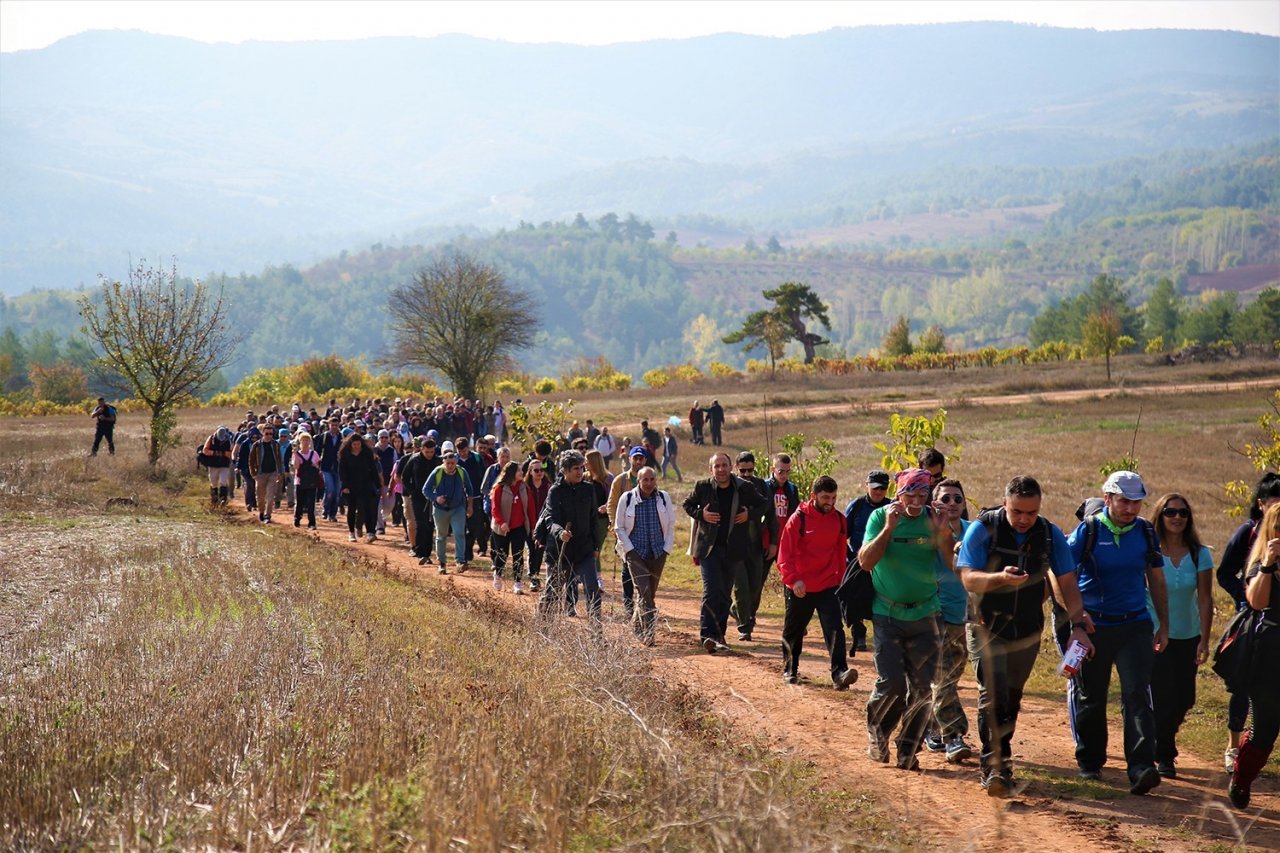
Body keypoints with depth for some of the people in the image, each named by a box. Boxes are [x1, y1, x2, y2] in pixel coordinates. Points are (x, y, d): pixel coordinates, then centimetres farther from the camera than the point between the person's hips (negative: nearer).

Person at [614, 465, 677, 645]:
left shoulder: (664, 498, 5)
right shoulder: (627, 499, -1)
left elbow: (671, 526, 12)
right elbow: (619, 528, 4)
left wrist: (667, 548, 2)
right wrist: (629, 549, -5)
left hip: (658, 553, 3)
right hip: (635, 552, -3)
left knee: (650, 592, 8)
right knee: (643, 591, -14)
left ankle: (636, 623, 29)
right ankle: (648, 632, -16)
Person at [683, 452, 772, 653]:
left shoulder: (744, 488, -2)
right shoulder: (703, 487, -4)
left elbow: (762, 505, 13)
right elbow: (687, 504, 12)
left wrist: (749, 514, -7)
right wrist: (700, 514, -8)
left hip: (733, 549, 2)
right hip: (709, 547, -2)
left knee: (725, 593, 10)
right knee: (712, 590, -15)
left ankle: (718, 634, 22)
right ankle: (708, 634, -18)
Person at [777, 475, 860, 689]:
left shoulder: (839, 520, 2)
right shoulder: (799, 519, -10)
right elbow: (785, 555, -13)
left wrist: (840, 580, 15)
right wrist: (793, 579, -26)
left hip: (828, 586, 2)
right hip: (800, 587, -2)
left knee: (835, 629, -14)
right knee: (793, 632, 14)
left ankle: (839, 672, -22)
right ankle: (790, 670, 33)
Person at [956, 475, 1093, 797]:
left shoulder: (1050, 534, -3)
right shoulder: (983, 529, -13)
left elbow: (1067, 582, 2)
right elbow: (968, 578, -18)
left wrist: (1078, 625, -9)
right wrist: (1001, 577, -38)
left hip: (1027, 631, 4)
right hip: (988, 628, -4)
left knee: (1011, 700, 12)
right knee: (993, 696, -16)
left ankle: (1000, 761, 27)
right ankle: (994, 768, -17)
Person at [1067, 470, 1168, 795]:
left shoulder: (1146, 532, 4)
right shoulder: (1088, 530, -6)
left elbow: (1156, 580, 13)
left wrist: (1164, 626, 12)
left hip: (1135, 625, 1)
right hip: (1093, 625, -1)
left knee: (1137, 694, -11)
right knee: (1089, 696, 8)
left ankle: (1141, 768, -17)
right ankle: (1090, 761, 24)